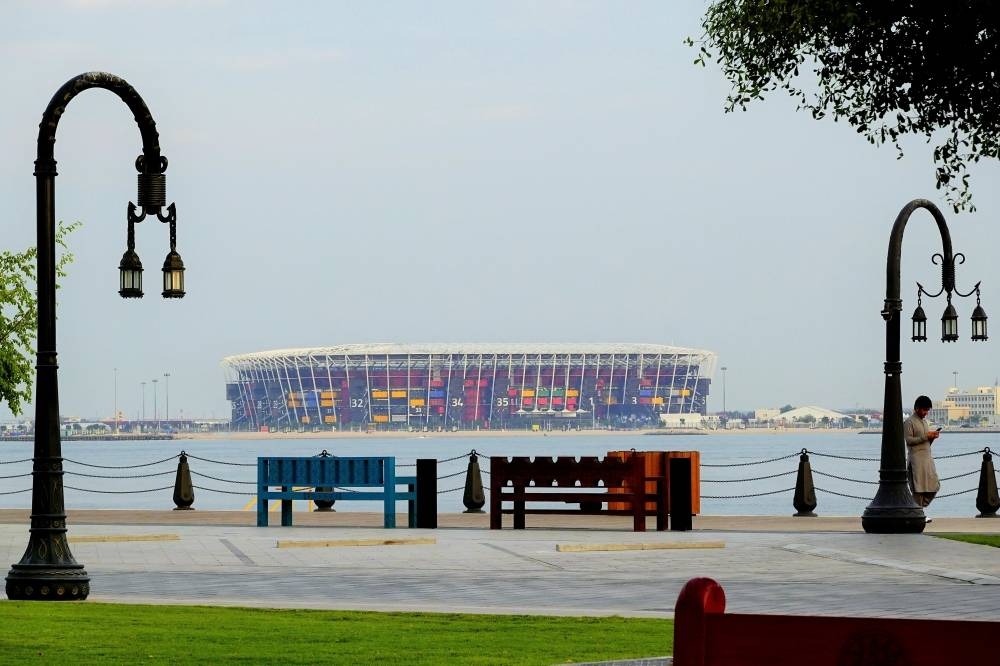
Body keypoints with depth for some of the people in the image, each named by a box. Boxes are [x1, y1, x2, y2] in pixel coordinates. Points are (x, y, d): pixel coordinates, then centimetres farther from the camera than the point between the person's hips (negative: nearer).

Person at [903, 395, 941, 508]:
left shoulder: (924, 421, 19)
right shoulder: (909, 422, -5)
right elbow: (908, 440, -13)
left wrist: (932, 437, 2)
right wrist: (925, 436, -16)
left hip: (927, 457, 8)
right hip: (916, 459, -8)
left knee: (934, 486, 3)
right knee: (918, 488, -8)